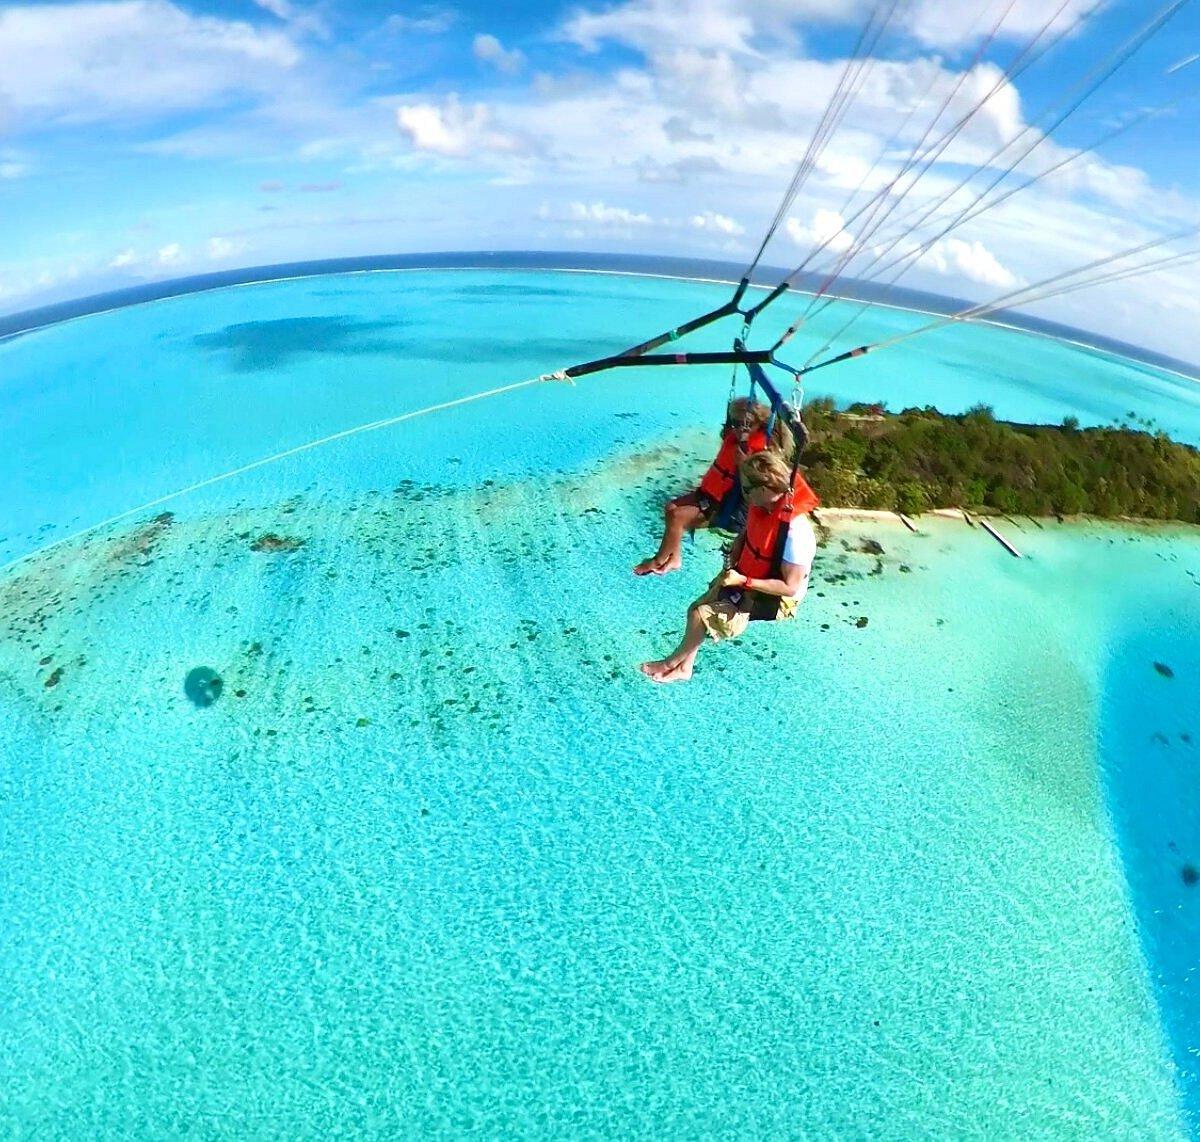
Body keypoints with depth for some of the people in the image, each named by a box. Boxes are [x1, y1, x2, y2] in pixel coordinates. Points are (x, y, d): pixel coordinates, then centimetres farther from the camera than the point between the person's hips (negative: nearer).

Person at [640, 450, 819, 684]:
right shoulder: (762, 505, -11)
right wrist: (733, 559, -6)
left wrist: (743, 581, -29)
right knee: (696, 609, 2)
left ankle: (674, 661, 13)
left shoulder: (795, 533, -35)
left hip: (773, 597, -8)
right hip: (745, 575, 8)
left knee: (702, 615, -13)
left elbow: (789, 587, -28)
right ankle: (684, 667, 19)